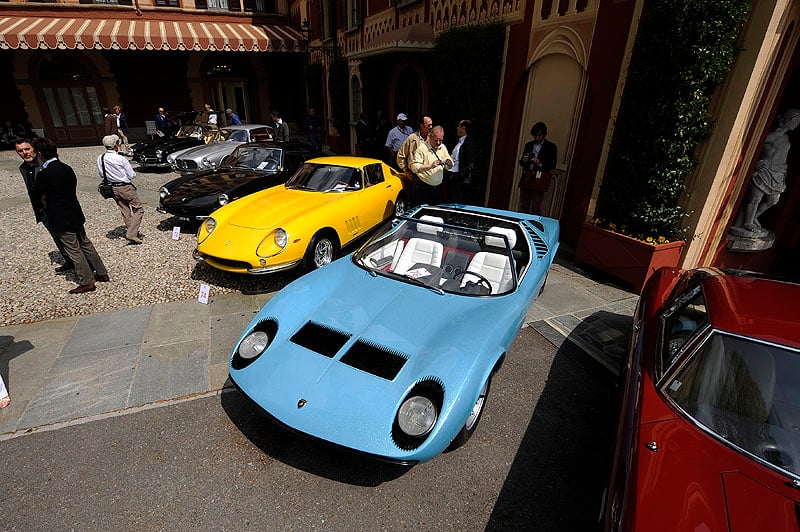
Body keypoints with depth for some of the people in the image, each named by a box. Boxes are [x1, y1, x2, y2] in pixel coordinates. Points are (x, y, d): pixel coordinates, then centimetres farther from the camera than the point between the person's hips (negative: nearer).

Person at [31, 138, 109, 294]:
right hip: (75, 214, 7)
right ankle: (101, 273, 23)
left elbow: (36, 193, -6)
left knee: (74, 250, 0)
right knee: (85, 244, 17)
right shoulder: (67, 168, 3)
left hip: (61, 219, -7)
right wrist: (50, 196, 10)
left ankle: (87, 282, 6)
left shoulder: (45, 174, -19)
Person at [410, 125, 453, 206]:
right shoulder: (422, 148, -12)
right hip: (422, 187, -6)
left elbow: (450, 166, 13)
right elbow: (414, 167, -21)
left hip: (437, 187, 6)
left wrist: (449, 164, -11)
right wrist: (430, 166, -31)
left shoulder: (443, 147, 7)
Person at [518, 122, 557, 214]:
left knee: (536, 209, -7)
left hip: (539, 181, -4)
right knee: (523, 207, 7)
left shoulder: (551, 147, 2)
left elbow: (552, 165, -3)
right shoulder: (528, 145, 16)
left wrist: (540, 165, -18)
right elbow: (521, 162, 19)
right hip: (526, 179, 5)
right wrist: (523, 161, -4)